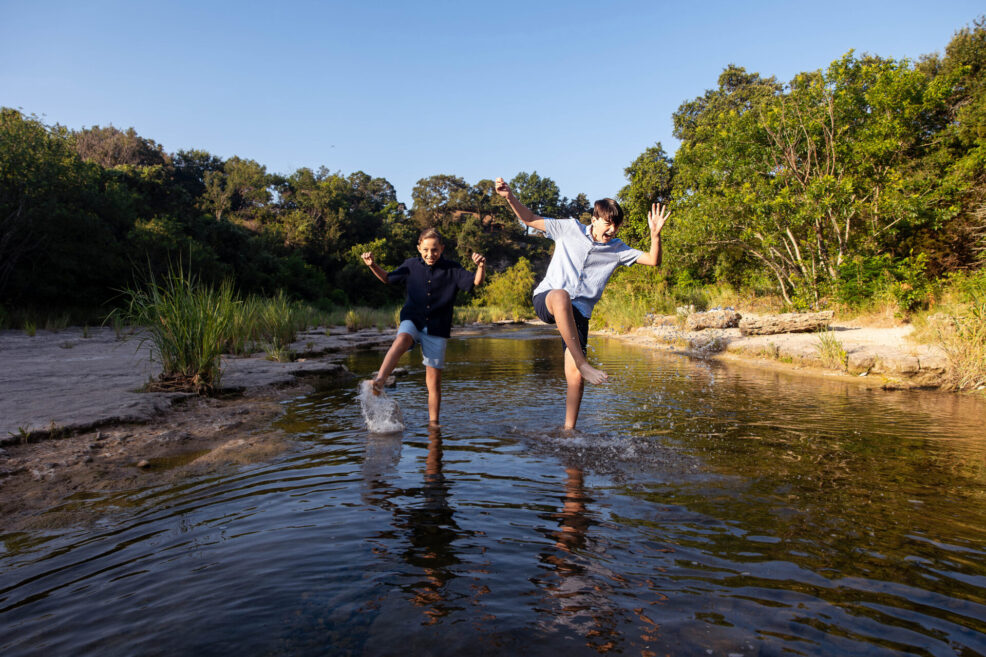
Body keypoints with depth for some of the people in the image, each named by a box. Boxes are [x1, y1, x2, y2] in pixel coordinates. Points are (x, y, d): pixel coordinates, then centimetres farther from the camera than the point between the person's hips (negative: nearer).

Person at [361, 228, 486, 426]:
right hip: (412, 321, 1)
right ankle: (378, 382, -51)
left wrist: (481, 267, -33)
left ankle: (433, 422, 15)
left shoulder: (452, 269, -1)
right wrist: (372, 265, 4)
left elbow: (475, 282, -13)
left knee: (433, 379, 1)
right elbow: (388, 278, 20)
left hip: (437, 329, 0)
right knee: (401, 340, -36)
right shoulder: (411, 265, 6)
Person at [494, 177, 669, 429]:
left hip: (578, 312, 2)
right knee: (561, 296, -42)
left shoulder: (617, 249, 10)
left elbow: (653, 261, 3)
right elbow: (530, 219, 9)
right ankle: (583, 363, -42)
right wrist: (510, 197, -6)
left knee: (575, 379, -8)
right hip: (545, 300, -2)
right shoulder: (571, 229, 5)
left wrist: (655, 235, -15)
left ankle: (568, 430, 8)